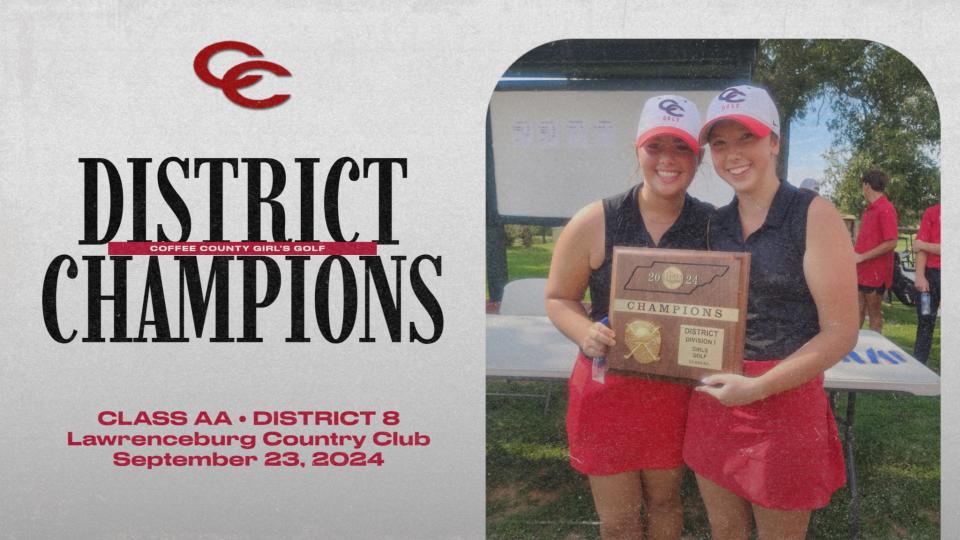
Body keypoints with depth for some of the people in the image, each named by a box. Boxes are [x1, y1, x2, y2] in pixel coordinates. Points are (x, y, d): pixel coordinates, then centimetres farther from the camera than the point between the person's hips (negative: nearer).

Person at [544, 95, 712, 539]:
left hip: (676, 388, 2)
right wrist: (586, 334, -21)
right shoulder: (595, 222, -11)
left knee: (664, 500, 22)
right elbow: (558, 298, -1)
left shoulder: (712, 225, -5)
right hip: (608, 384, -1)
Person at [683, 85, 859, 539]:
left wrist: (758, 388, -19)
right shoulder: (717, 224, 6)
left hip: (785, 404, -5)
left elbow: (841, 332, -13)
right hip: (714, 400, 5)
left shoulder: (813, 216, -10)